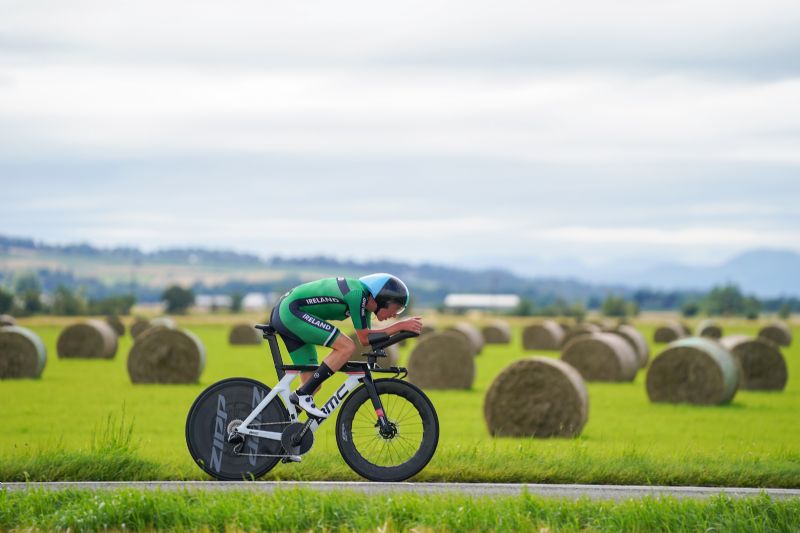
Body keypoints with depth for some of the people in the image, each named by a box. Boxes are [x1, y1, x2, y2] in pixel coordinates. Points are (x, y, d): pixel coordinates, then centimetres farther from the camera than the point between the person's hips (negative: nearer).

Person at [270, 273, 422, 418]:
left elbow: (368, 335, 14)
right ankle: (302, 394, -15)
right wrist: (400, 326, -13)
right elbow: (364, 338, -16)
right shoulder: (357, 294, -22)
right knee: (347, 347, -18)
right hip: (290, 311, -10)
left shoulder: (364, 295, 7)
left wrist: (401, 326, 2)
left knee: (313, 385, 8)